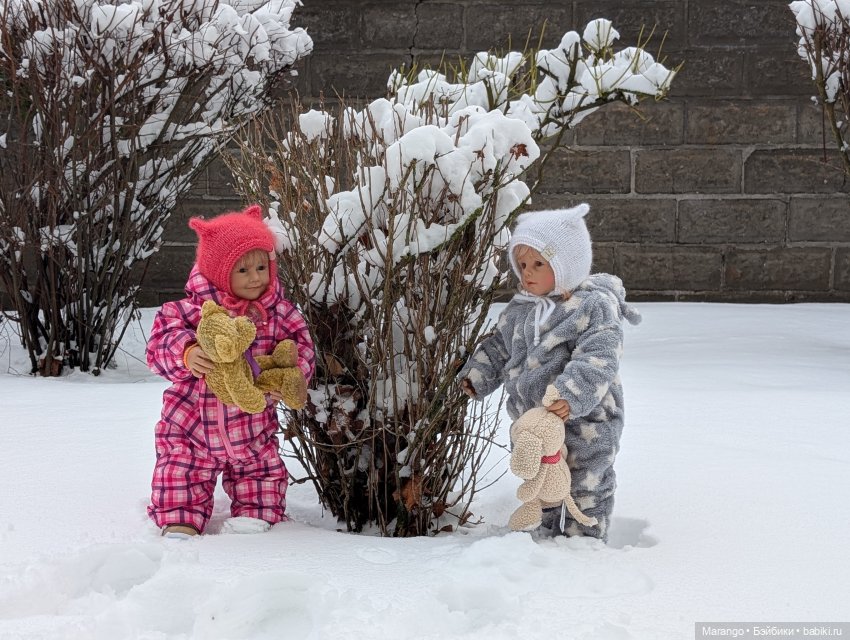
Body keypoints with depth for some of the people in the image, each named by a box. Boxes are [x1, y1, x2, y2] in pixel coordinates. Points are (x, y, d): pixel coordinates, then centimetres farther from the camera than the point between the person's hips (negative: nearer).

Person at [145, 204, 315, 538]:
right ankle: (179, 523, 11)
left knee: (263, 473, 12)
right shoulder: (193, 310, -17)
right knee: (182, 474, 1)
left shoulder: (279, 313, -7)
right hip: (192, 426, -2)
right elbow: (160, 342, -22)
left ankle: (254, 515, 26)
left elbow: (301, 346, -4)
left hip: (252, 428, 2)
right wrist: (187, 354, -43)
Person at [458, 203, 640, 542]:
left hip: (583, 422, -7)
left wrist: (573, 395, -39)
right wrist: (476, 375, 11)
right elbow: (499, 345, 21)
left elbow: (597, 359, -28)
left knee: (585, 489, 4)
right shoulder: (520, 309, 6)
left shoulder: (594, 306, -17)